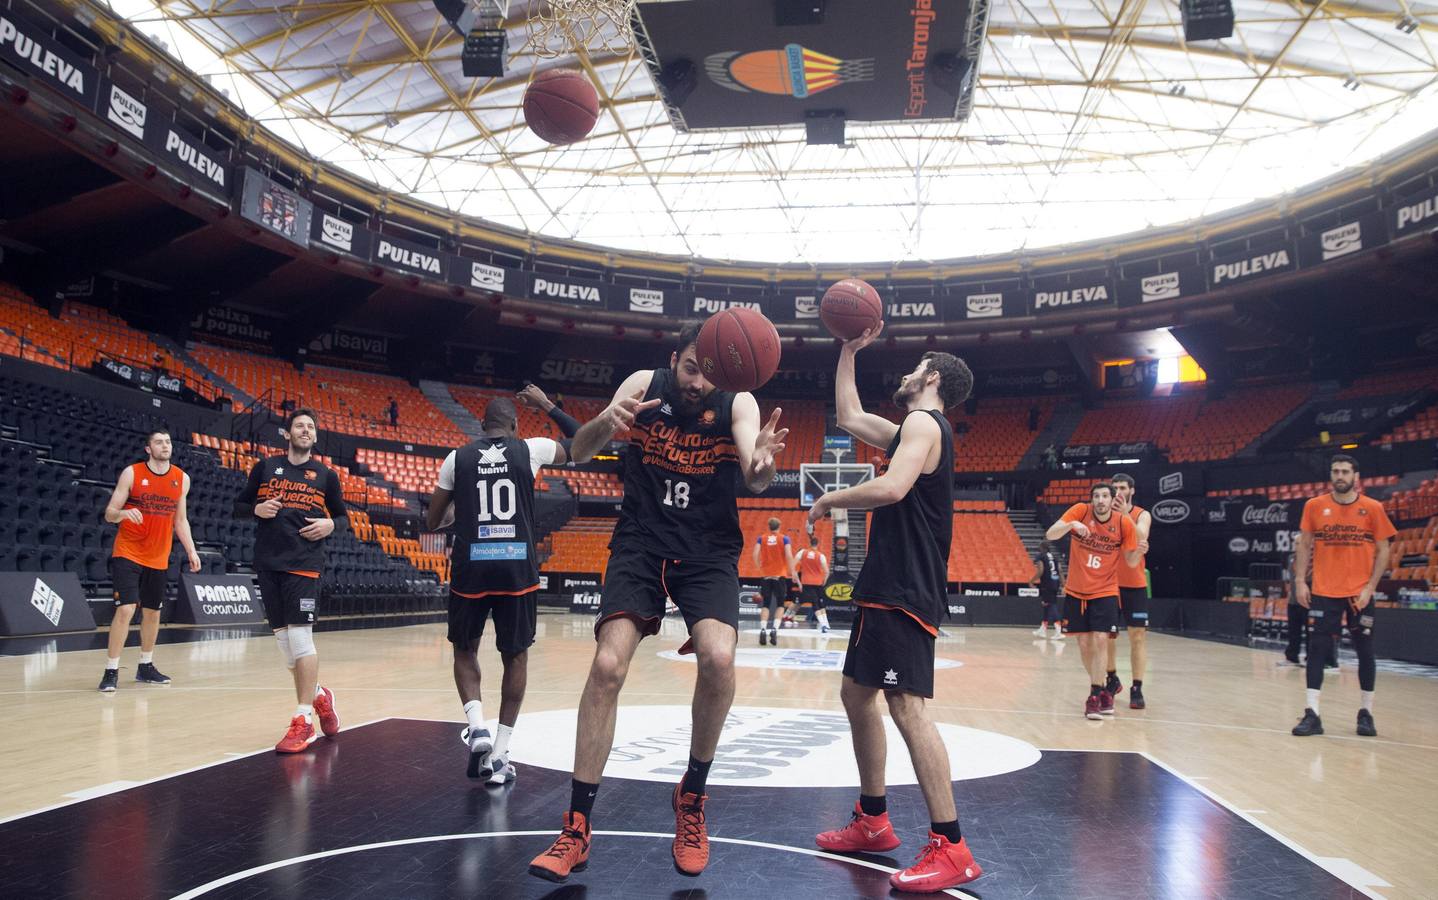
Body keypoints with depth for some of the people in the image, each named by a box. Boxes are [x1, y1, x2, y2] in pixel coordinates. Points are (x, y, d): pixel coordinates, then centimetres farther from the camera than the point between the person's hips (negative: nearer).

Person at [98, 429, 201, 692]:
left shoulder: (181, 479, 4)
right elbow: (109, 514, -7)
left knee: (153, 612, 12)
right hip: (128, 553, -4)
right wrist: (123, 513, -30)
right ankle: (111, 671, -5)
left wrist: (191, 550, 4)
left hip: (158, 558, 5)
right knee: (126, 609, -14)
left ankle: (146, 667, 27)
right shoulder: (131, 473, -8)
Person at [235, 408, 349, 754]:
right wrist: (257, 509, -7)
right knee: (283, 640, 8)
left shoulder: (326, 475, 7)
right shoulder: (265, 467, 10)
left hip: (303, 565, -3)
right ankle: (319, 696, 28)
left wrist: (331, 524, -7)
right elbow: (239, 507, 15)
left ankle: (303, 721, -3)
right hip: (267, 563, 3)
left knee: (300, 638, -10)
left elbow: (343, 516, 15)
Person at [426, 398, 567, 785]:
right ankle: (500, 752, 11)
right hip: (517, 566, 0)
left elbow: (432, 522, 13)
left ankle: (477, 727, 0)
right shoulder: (531, 449, 5)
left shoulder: (458, 457, 7)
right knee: (516, 656, 13)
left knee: (465, 650, 20)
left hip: (471, 567, 1)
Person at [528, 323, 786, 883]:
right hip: (640, 544, 1)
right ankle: (576, 830, -2)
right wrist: (604, 422, -33)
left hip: (709, 551, 0)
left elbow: (756, 481, -22)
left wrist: (761, 461, -48)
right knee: (607, 666, -15)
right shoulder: (644, 385, -5)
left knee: (718, 659, -24)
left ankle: (691, 799, 3)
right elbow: (579, 454, -10)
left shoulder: (738, 404, -7)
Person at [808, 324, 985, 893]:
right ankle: (873, 821, 25)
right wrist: (849, 352, 30)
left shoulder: (924, 422, -10)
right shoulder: (907, 430, 20)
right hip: (887, 586, 11)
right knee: (856, 694, 15)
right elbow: (849, 417, 31)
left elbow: (891, 487, -26)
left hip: (905, 591, -11)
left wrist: (830, 500, -11)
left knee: (906, 707, -14)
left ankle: (950, 848, -10)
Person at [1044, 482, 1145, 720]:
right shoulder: (1080, 511, -10)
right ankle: (1100, 689, 26)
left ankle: (1094, 696, -5)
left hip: (1105, 592, -1)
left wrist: (1139, 551, -21)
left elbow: (1131, 561, 1)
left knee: (1100, 640, -14)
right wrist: (1072, 524, -35)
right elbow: (1050, 535, -18)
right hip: (1076, 592, 1)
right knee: (1084, 643, 6)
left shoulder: (1124, 523, -8)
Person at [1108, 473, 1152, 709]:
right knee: (1108, 634, 8)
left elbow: (1141, 538, -23)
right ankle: (1112, 679, 26)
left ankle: (1137, 689, -1)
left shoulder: (1142, 515, -2)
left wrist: (1126, 515, -34)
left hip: (1134, 585, -2)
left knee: (1138, 636, -4)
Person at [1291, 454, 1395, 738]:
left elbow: (1383, 550, 1)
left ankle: (1366, 713, 21)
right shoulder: (1314, 506, 2)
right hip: (1323, 592, 0)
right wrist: (1300, 581, -1)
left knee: (1365, 652, 7)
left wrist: (1370, 587, -7)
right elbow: (1304, 545, 7)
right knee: (1317, 650, -2)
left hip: (1360, 594, 0)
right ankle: (1312, 714, 0)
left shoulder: (1373, 508, -1)